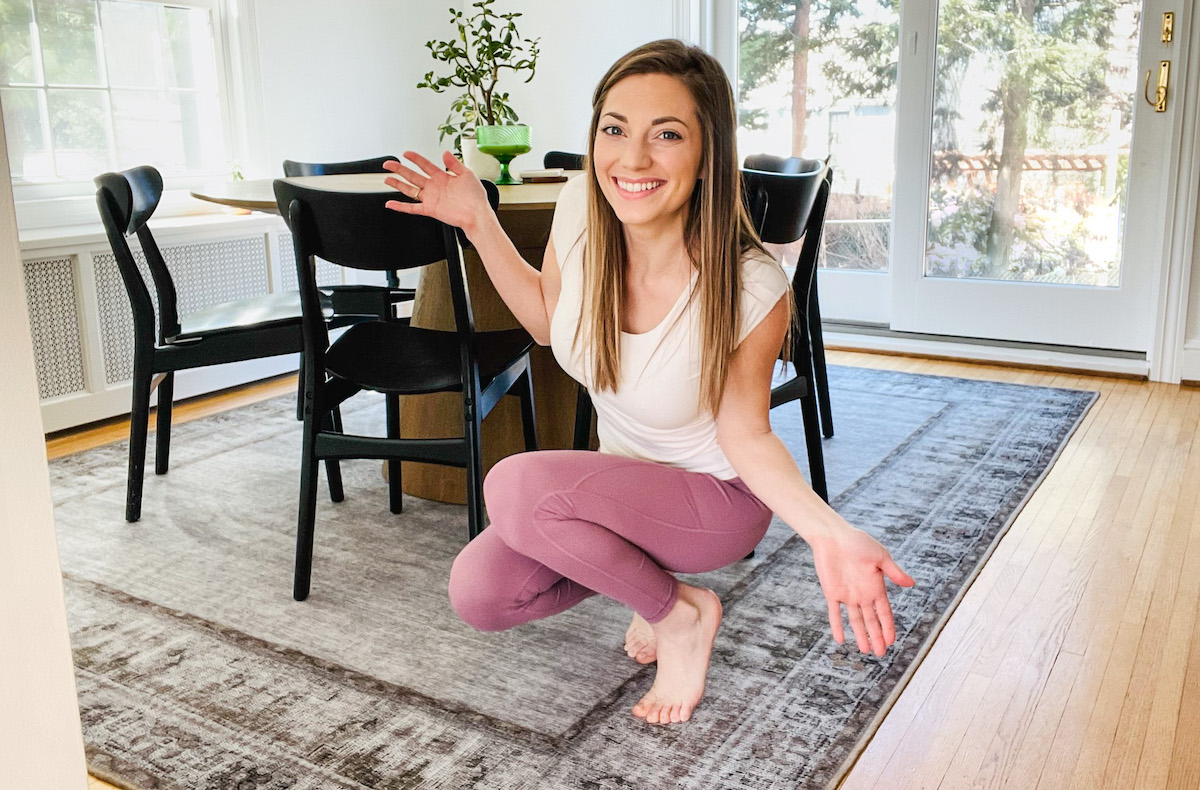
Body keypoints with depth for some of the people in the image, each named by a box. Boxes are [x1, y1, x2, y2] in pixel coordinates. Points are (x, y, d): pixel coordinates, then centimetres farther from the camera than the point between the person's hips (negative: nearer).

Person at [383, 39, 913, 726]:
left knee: (515, 486, -28)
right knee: (478, 594, -11)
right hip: (620, 477, 5)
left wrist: (829, 531, -34)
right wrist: (478, 223, -7)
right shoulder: (580, 211, -17)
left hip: (716, 496, -5)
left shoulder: (753, 290, -30)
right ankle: (645, 567, 14)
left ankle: (682, 612, -3)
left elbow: (745, 434, -16)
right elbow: (547, 319, 4)